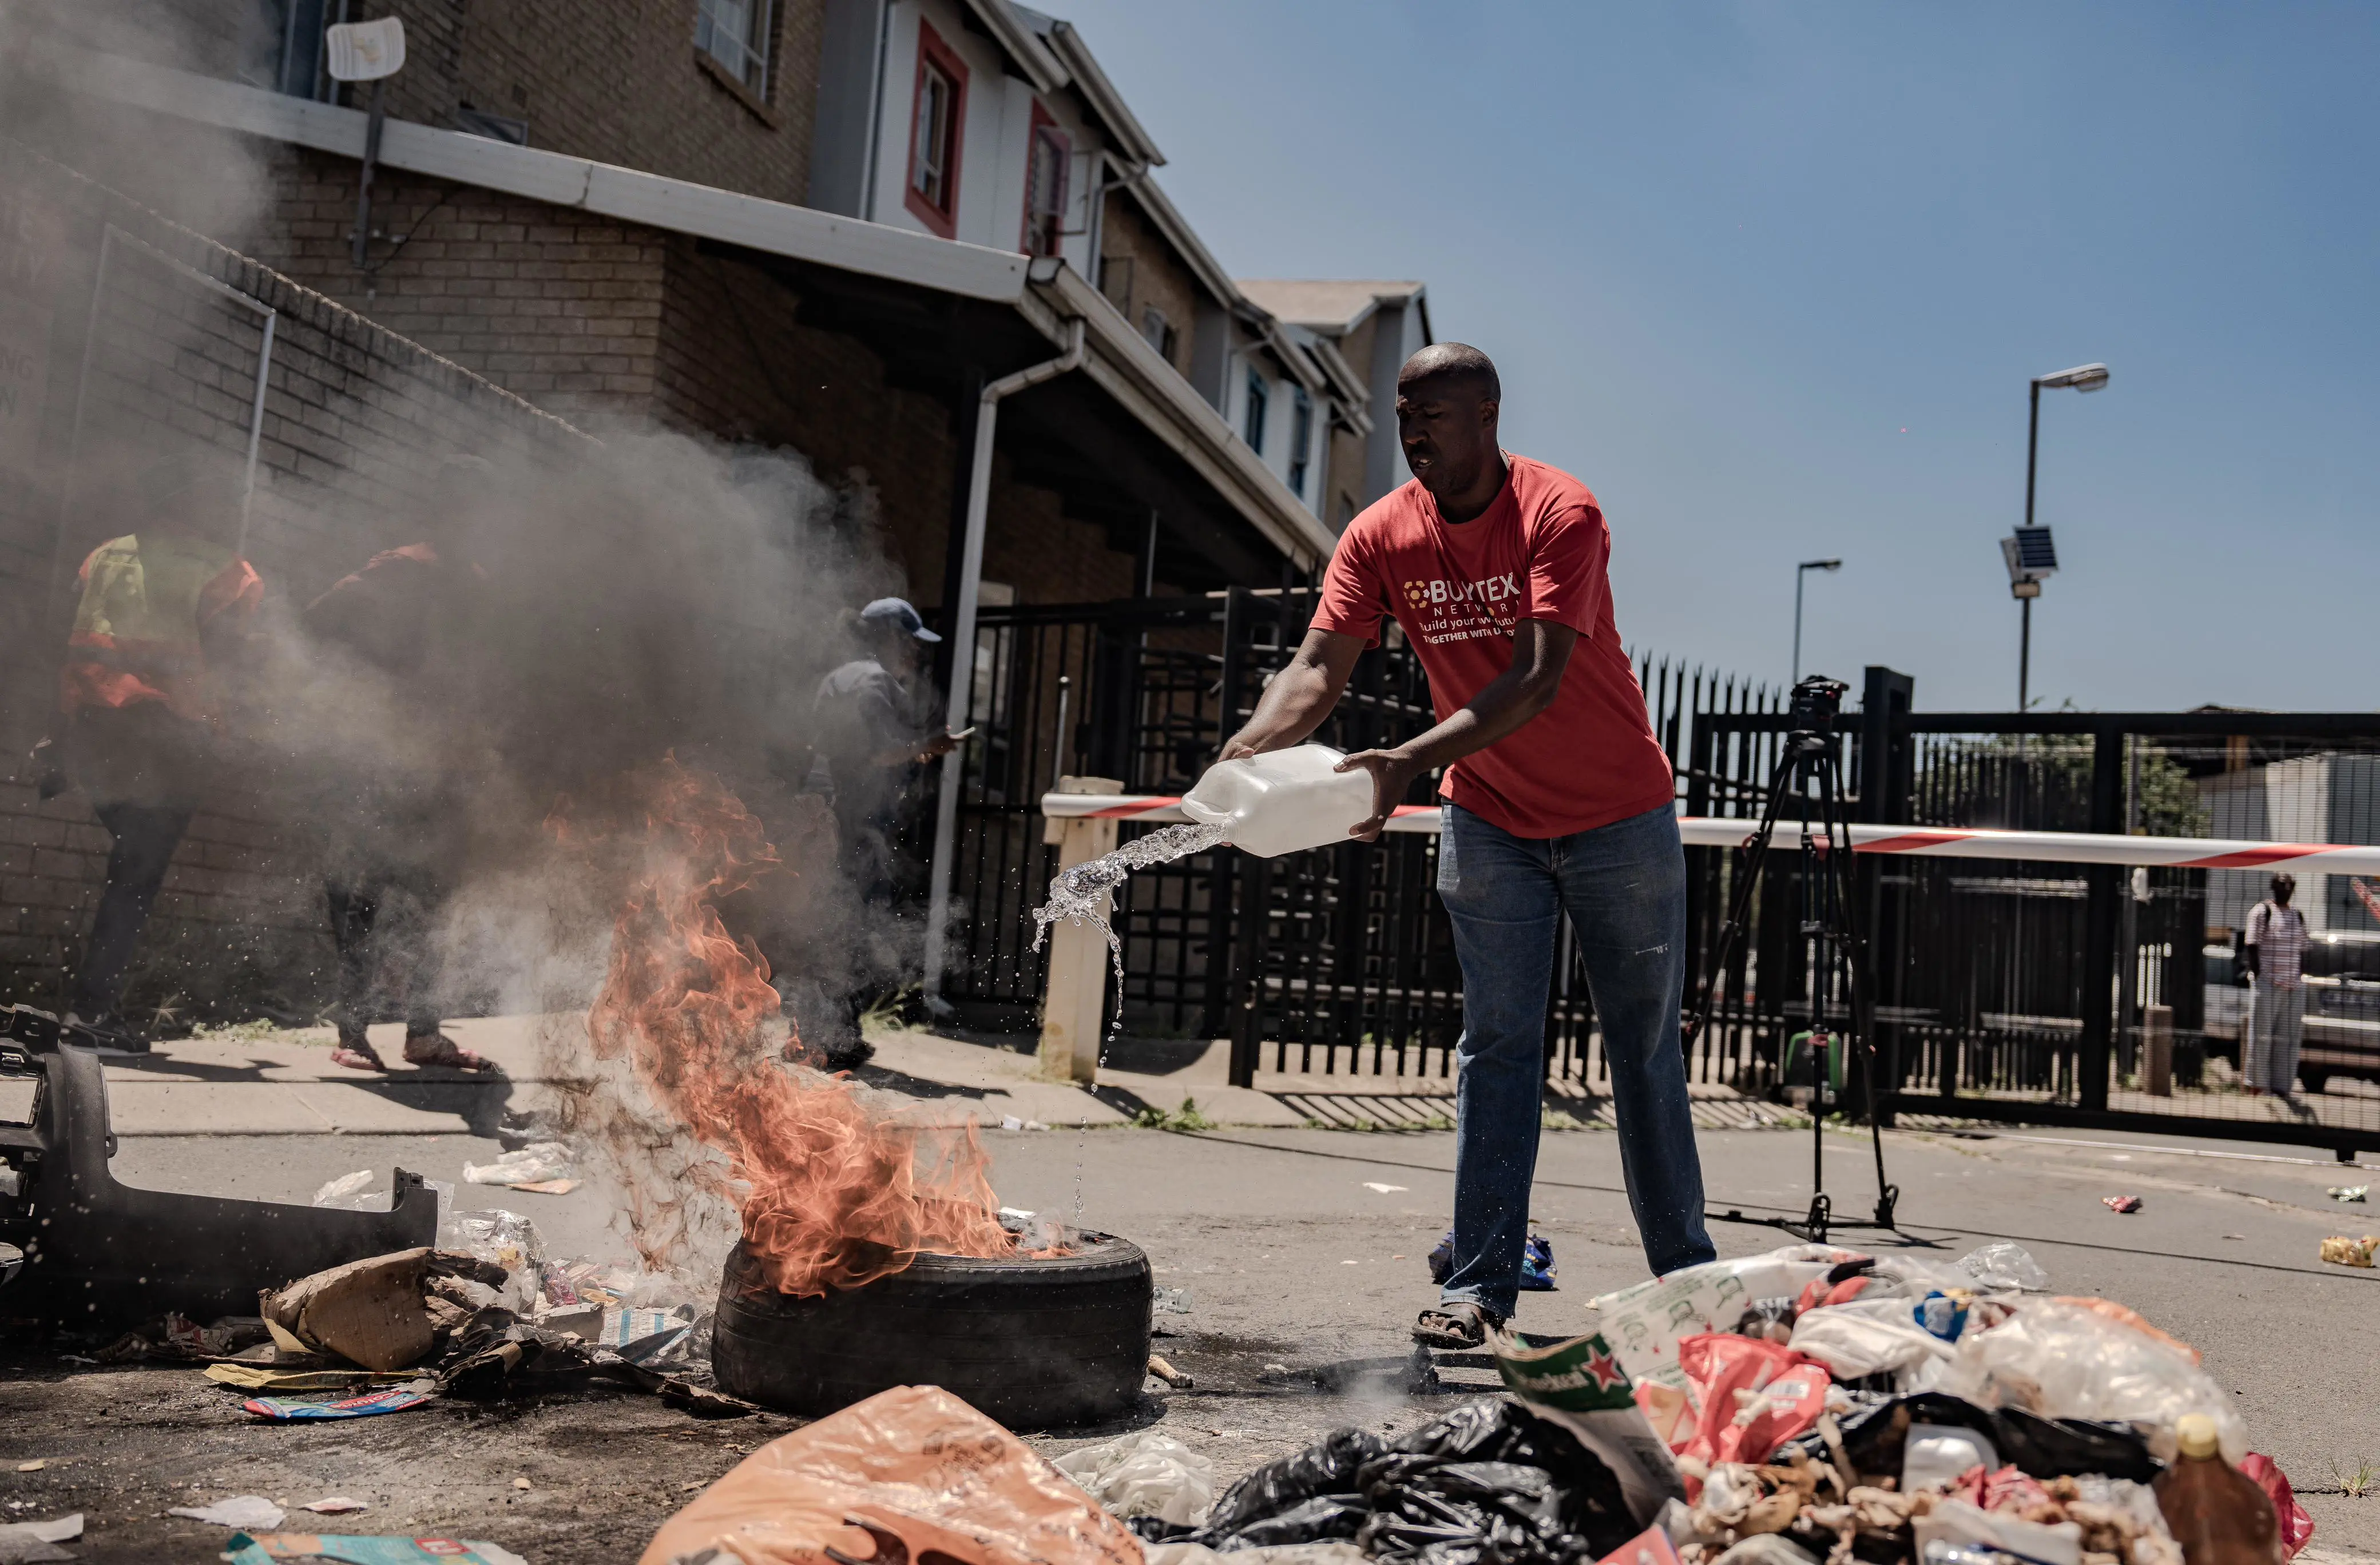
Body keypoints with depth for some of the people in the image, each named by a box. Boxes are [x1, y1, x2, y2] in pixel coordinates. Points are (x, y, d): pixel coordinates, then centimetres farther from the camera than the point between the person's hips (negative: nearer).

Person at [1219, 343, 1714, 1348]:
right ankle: (1480, 1282, 2)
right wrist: (1250, 749, -39)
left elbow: (1537, 679, -33)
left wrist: (1410, 762, -45)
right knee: (1496, 1047, 0)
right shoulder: (1380, 536, -8)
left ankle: (1684, 1272, 20)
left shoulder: (1559, 513, -22)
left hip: (1618, 814, -3)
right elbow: (1320, 667, -18)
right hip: (1490, 822, 3)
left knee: (1645, 1046, 8)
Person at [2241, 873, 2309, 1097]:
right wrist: (2258, 976, -13)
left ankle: (2282, 1083, 9)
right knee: (2261, 1034, -3)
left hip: (2294, 986, 6)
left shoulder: (2298, 916, 17)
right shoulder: (2262, 911, -1)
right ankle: (2257, 1083, 1)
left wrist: (2301, 978, 10)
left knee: (2289, 1037, 4)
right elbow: (2251, 946, -6)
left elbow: (2301, 951, 19)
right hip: (2268, 983, -6)